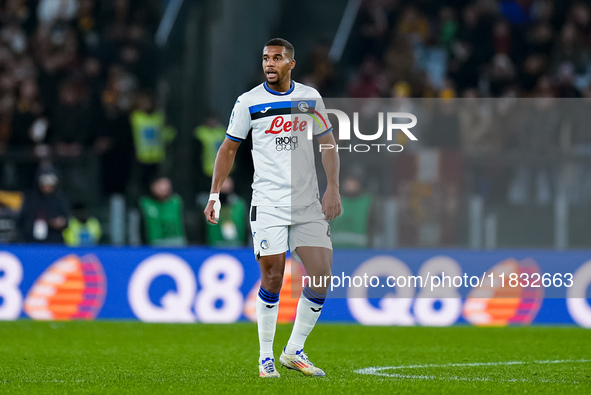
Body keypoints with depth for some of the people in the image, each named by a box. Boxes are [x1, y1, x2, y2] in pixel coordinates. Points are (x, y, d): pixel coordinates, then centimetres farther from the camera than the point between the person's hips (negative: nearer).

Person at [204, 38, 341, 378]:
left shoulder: (310, 97, 7)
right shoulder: (249, 102, 0)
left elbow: (328, 144, 13)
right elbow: (229, 149, 8)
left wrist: (333, 188, 3)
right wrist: (215, 194, 2)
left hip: (309, 203, 3)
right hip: (268, 205, -3)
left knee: (322, 277, -5)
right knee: (272, 279, -8)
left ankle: (295, 351, 11)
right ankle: (266, 356, 7)